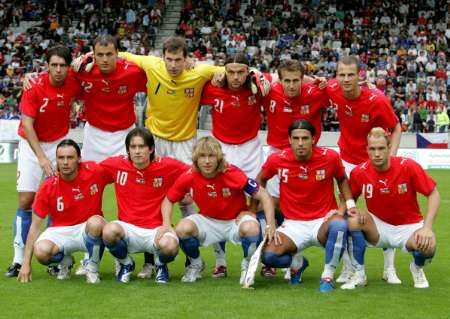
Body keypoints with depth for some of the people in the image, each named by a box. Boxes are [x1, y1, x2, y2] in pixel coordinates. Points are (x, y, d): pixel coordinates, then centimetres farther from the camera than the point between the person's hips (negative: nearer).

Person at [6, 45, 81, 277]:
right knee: (26, 200, -6)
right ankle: (19, 259, -1)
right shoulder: (35, 86, -20)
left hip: (59, 143, 2)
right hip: (31, 144, -2)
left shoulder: (74, 84, -13)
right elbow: (27, 125, -20)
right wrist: (41, 157, -28)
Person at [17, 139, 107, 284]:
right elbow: (35, 225, -4)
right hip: (60, 232, 1)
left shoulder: (94, 172, -14)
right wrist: (26, 264, -7)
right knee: (41, 251, -31)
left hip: (87, 229, -1)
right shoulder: (48, 187, -11)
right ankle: (65, 261, 7)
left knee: (96, 222, -36)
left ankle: (92, 267, -8)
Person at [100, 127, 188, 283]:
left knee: (170, 246, -35)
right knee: (109, 231, -34)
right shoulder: (116, 165, 0)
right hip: (128, 228, 1)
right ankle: (126, 264, 3)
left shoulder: (167, 166, -4)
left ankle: (160, 264, 8)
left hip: (156, 230, -1)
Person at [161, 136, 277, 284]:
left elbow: (263, 196, -21)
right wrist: (167, 226, -18)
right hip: (208, 221, 2)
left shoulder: (232, 174, -25)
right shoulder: (189, 177, -17)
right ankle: (196, 264, 6)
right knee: (182, 228, -27)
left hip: (236, 220, -2)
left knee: (251, 228, -36)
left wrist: (270, 225, -31)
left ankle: (247, 266, -3)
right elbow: (168, 200, -1)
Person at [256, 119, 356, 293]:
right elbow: (260, 181, 14)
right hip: (293, 225, 1)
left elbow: (342, 179, 13)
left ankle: (328, 276, -16)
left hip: (323, 221, -1)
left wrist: (350, 204, 0)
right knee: (269, 256, -25)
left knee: (339, 226, -38)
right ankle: (297, 261, 13)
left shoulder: (330, 157, -8)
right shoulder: (277, 160, -7)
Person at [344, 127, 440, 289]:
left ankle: (417, 268, 8)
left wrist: (427, 227, -21)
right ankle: (359, 275, -11)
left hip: (408, 227, -1)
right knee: (354, 219, -28)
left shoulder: (408, 166, -18)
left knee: (428, 246, -33)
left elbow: (433, 194, -11)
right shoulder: (359, 172, -12)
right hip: (379, 226, 2)